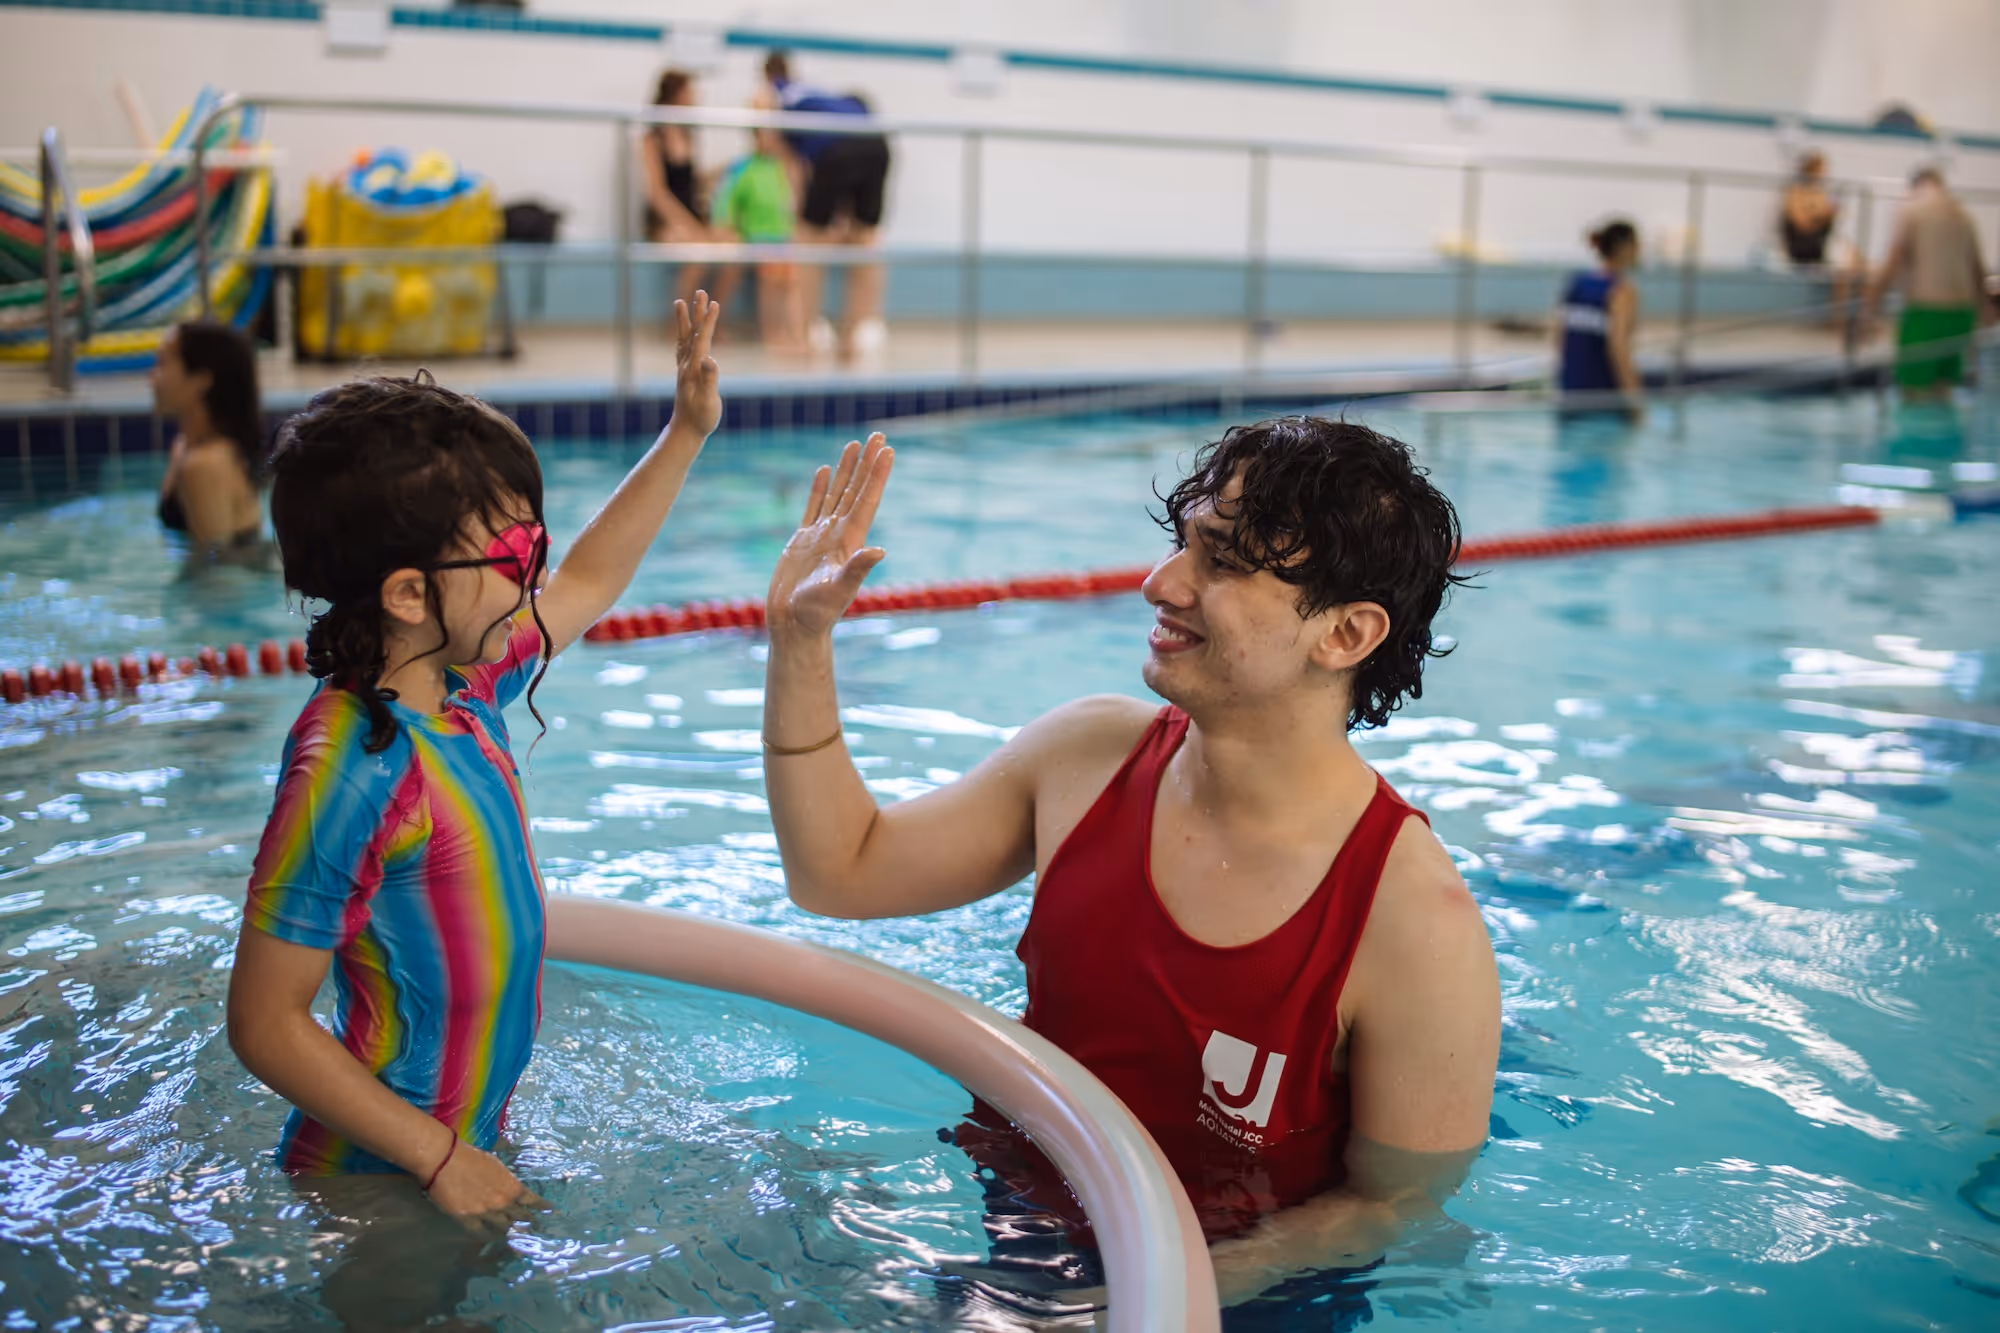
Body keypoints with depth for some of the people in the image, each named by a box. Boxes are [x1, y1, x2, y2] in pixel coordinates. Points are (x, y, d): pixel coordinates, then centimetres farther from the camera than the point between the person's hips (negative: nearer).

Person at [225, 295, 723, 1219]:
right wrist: (441, 1159, -22)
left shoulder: (461, 686, -3)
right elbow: (264, 1022, -25)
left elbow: (585, 586, 17)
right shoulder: (352, 770, -28)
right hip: (383, 1181, -8)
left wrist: (688, 432, 18)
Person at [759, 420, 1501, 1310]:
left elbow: (1396, 1205, -13)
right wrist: (800, 638, -4)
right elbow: (838, 873, 4)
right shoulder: (1089, 754, -7)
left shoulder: (1418, 925, -24)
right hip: (1007, 1207, 4)